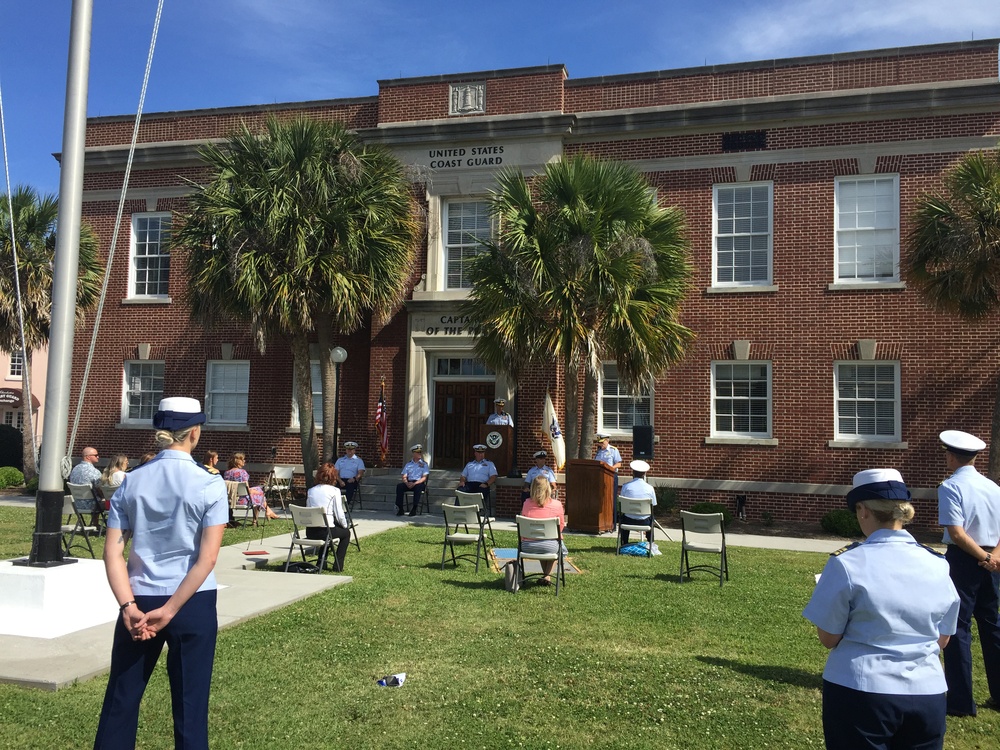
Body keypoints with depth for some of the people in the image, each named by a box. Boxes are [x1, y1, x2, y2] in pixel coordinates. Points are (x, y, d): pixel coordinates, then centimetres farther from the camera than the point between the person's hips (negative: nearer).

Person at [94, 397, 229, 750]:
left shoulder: (131, 482, 1)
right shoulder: (209, 485, -9)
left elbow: (113, 553, -4)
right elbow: (207, 559, -15)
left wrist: (129, 607, -8)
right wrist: (169, 611, -12)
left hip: (140, 601, 3)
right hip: (193, 603, -3)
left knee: (120, 700, 16)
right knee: (189, 703, 9)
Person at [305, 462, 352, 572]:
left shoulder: (310, 490, 9)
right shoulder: (334, 491, -6)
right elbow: (339, 514, -6)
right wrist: (345, 526, 14)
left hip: (309, 532, 6)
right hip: (325, 531, -6)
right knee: (346, 532, 23)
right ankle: (338, 565, 17)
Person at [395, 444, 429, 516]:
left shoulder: (424, 464, 7)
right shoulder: (408, 464, 15)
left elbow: (424, 478, -3)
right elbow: (404, 477, 9)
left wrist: (414, 484, -18)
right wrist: (407, 483, -14)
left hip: (419, 483, -3)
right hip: (409, 483, 3)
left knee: (417, 487, -38)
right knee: (399, 486, -26)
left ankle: (414, 509, -33)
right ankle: (400, 508, -24)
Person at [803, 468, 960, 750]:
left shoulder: (848, 563, -15)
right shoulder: (938, 565, -1)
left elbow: (828, 638, -7)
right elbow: (942, 639, 11)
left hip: (861, 693, -4)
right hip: (928, 696, 4)